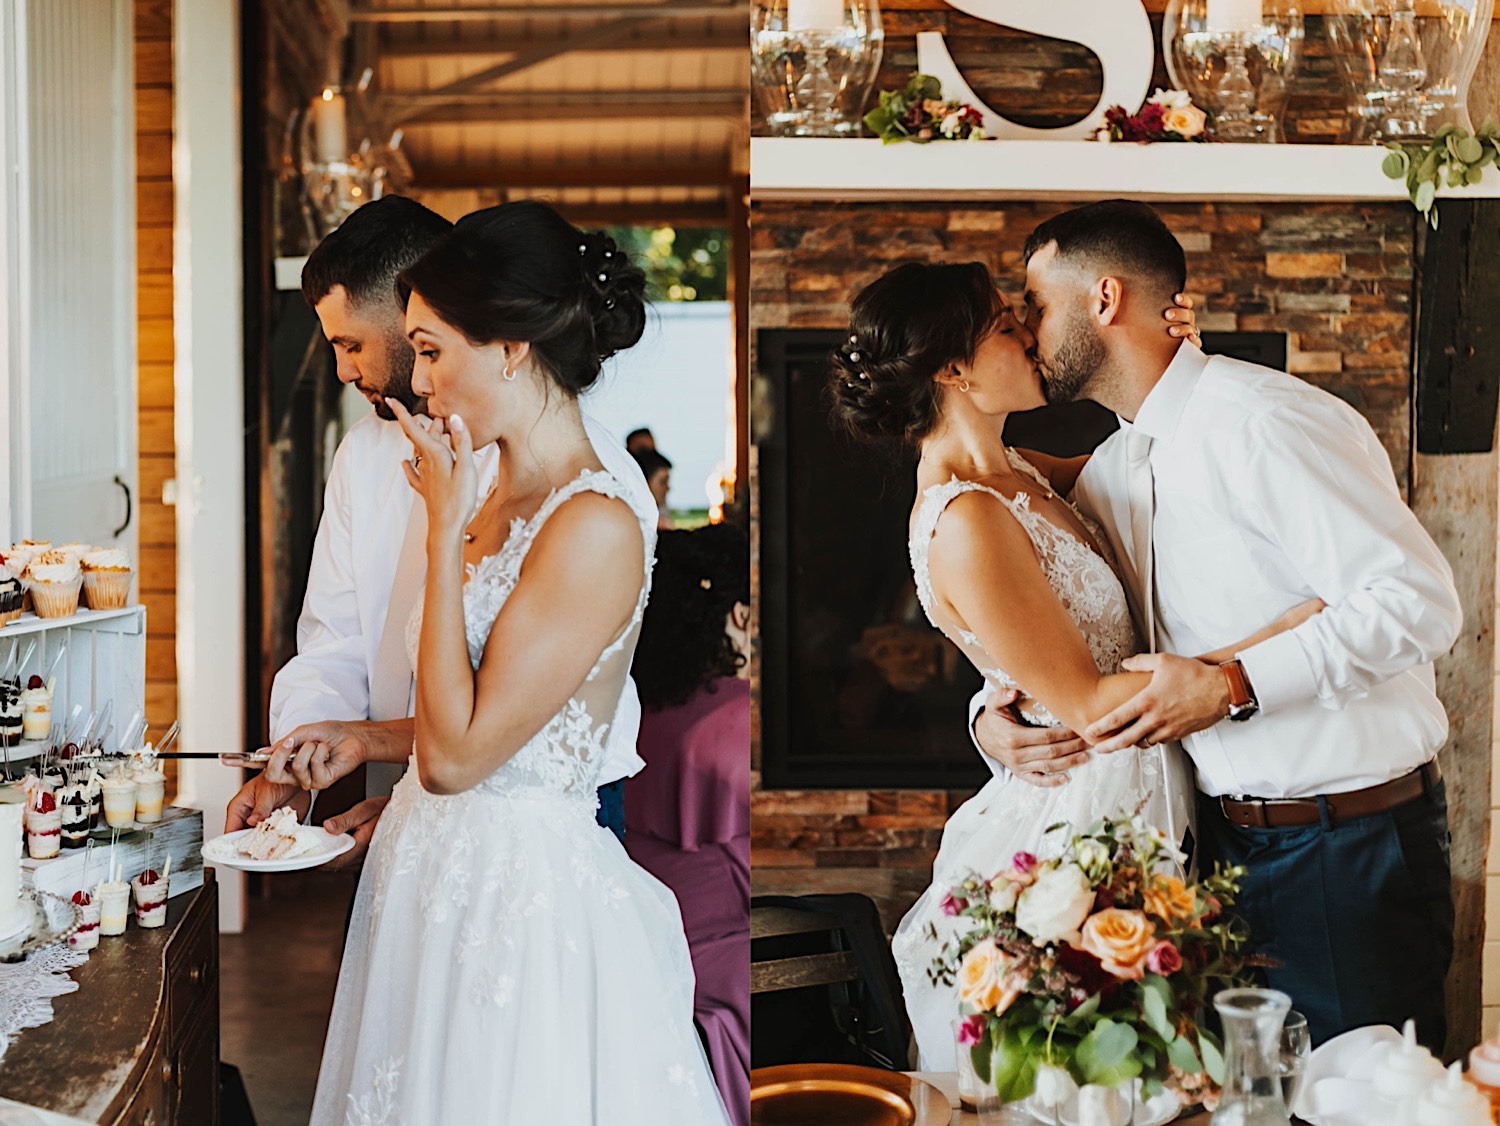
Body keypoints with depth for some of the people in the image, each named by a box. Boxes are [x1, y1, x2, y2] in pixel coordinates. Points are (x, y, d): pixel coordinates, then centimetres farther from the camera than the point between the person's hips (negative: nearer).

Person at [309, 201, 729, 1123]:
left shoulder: (597, 526, -20)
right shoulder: (498, 503, 6)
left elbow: (454, 753, -22)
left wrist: (446, 529, -18)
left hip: (523, 891, -8)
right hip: (435, 870, 8)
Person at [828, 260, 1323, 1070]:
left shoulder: (1014, 476, 7)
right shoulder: (963, 523, -21)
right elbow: (1087, 703, -21)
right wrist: (1285, 641, -20)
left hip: (1128, 807, 9)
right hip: (1082, 814, -9)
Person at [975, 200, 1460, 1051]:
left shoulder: (1262, 422, -17)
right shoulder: (1109, 475, 10)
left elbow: (1420, 602, -23)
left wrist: (1234, 686, -25)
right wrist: (996, 713, -3)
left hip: (1350, 847, -7)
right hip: (1223, 841, 8)